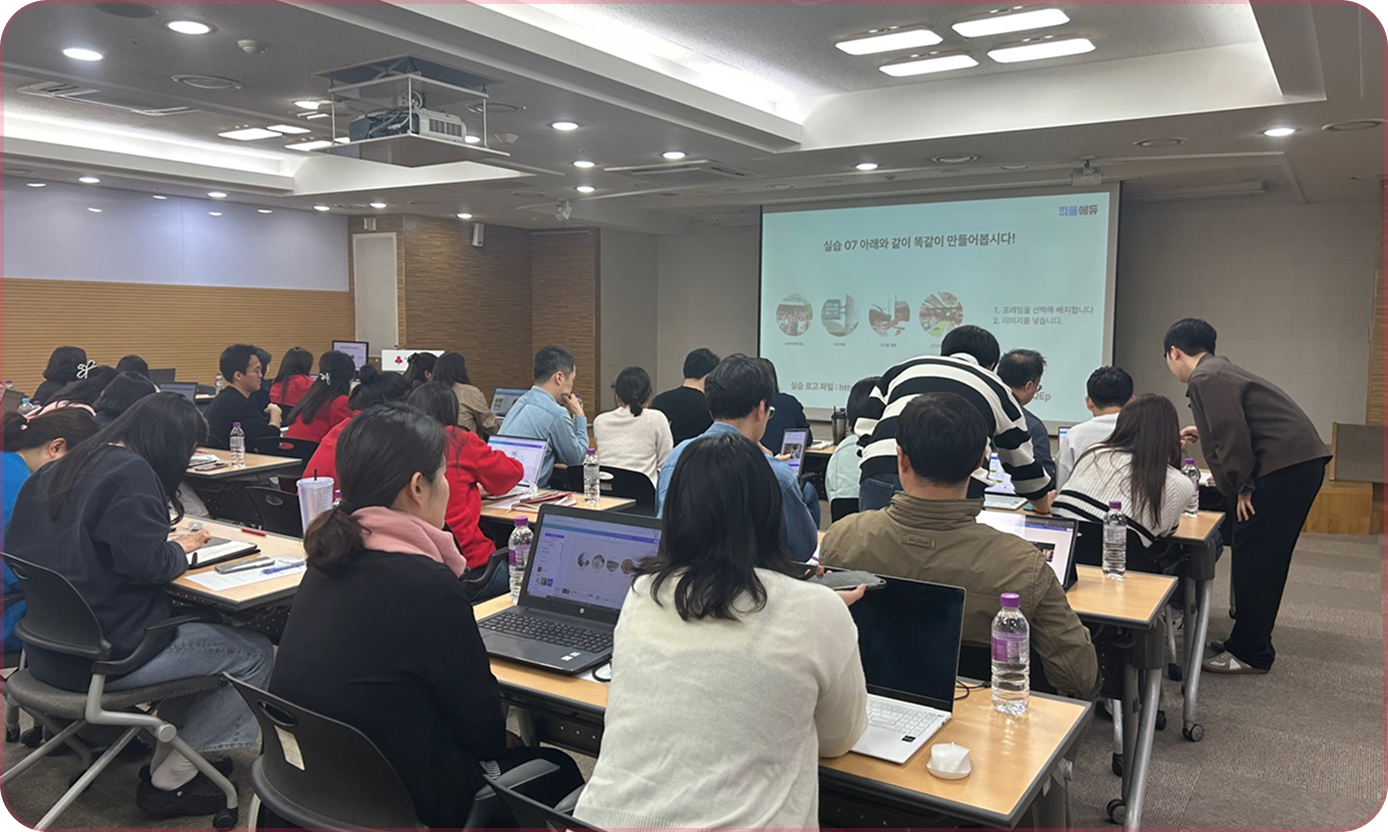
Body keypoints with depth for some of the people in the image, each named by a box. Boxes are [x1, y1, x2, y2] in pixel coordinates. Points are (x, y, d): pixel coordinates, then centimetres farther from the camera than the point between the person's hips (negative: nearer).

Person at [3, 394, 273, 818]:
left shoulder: (62, 468, 10)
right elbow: (148, 564, -23)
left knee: (196, 623, 27)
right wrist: (182, 547, -2)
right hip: (105, 652, -10)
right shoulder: (130, 472, -17)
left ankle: (167, 756, 25)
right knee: (254, 653, -1)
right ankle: (169, 782, 8)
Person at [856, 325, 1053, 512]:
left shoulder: (904, 368, 30)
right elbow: (1022, 461, 36)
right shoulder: (997, 389, 28)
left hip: (883, 475, 2)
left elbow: (864, 429, 23)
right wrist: (1043, 505, 54)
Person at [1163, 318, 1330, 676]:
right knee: (1265, 559, 16)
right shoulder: (1221, 369, 19)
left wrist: (1243, 486, -11)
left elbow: (1232, 434, -20)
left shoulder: (1205, 378, -12)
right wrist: (1204, 433, 41)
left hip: (1283, 468, -10)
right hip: (1301, 463, 10)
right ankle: (1250, 642, 25)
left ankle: (1250, 654, 3)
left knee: (1252, 560, -4)